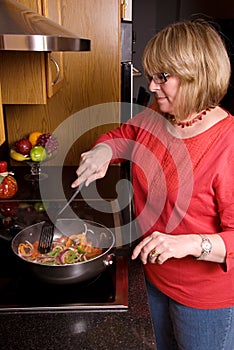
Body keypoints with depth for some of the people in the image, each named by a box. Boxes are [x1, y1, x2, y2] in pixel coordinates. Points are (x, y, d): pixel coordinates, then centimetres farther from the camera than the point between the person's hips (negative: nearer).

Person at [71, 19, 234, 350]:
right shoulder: (155, 116, -7)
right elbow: (120, 134, 12)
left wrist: (190, 243, -42)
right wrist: (103, 150, -9)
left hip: (206, 296, -6)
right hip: (157, 275, 7)